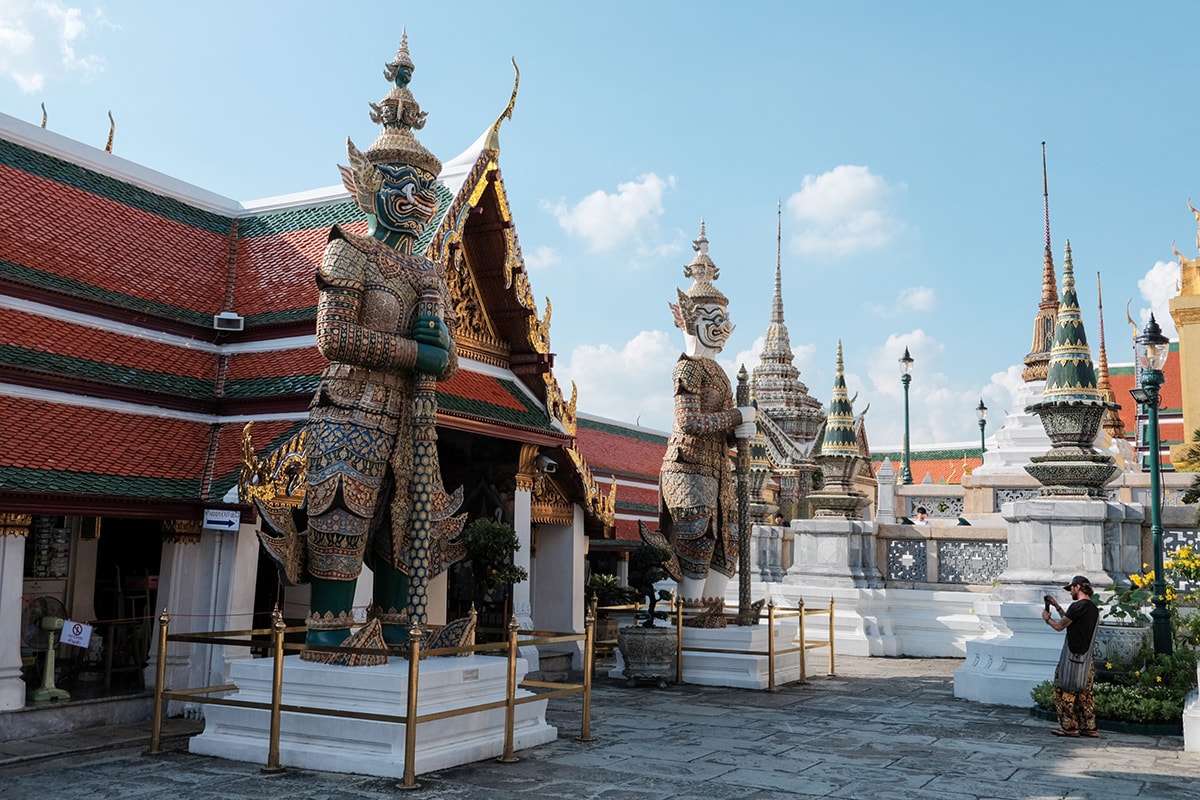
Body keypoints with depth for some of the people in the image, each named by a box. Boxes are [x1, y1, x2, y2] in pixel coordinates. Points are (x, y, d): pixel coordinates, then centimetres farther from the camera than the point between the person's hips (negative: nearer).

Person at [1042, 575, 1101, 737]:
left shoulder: (1078, 606, -17)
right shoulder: (1094, 608, 11)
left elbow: (1060, 626, -9)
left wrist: (1047, 618, 10)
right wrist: (1056, 605, 26)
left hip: (1072, 656, -9)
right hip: (1086, 656, 9)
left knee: (1064, 690, 1)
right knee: (1084, 692, 15)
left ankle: (1069, 727, 3)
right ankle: (1089, 727, 18)